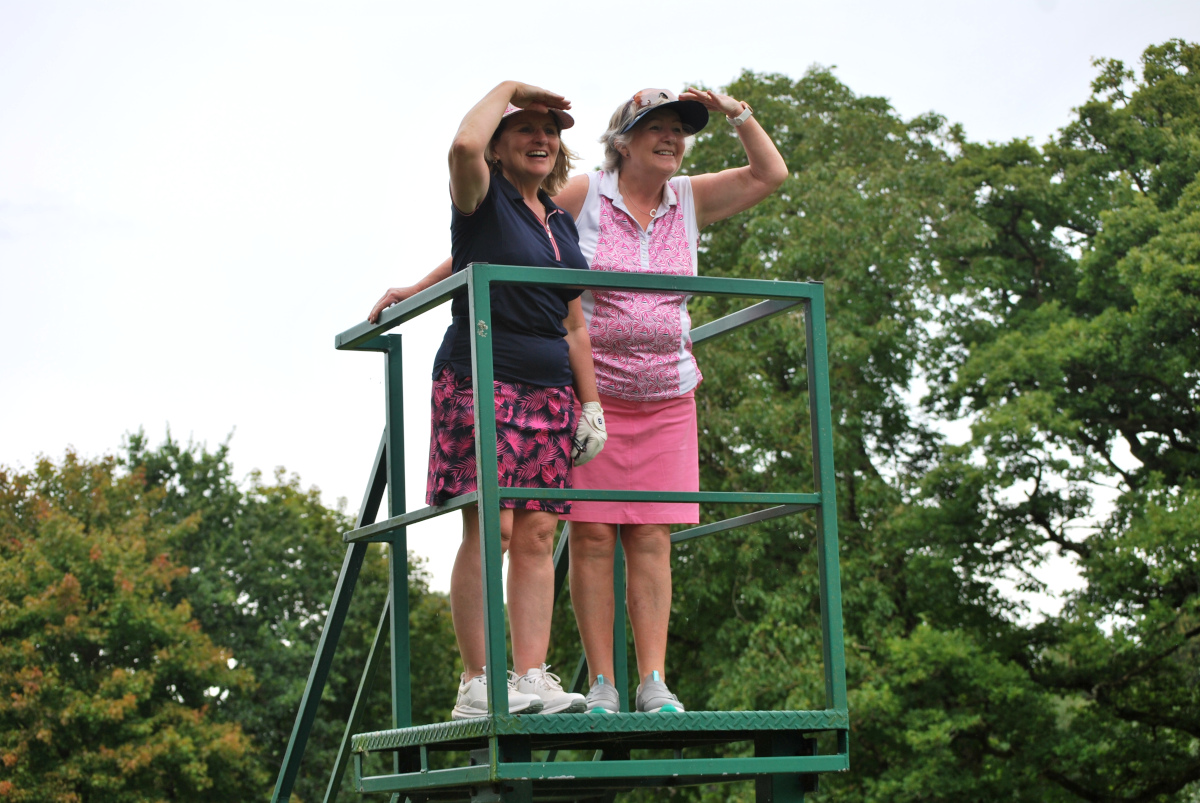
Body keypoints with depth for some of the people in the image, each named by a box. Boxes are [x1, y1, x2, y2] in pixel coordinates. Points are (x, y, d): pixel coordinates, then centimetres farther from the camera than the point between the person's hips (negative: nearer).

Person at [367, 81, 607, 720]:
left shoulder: (561, 223, 19)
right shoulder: (484, 198, 1)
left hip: (549, 388, 6)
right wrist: (508, 89, -7)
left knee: (538, 533, -1)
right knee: (490, 528, -12)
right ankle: (477, 684, -11)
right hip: (481, 378, -6)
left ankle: (532, 677, -4)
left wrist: (590, 404, 15)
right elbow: (464, 145, -24)